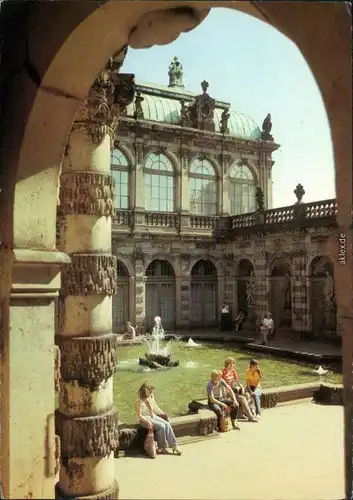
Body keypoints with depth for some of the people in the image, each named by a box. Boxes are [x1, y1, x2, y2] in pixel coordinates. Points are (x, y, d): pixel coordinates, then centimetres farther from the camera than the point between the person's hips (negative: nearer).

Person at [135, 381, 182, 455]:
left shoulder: (151, 398, 0)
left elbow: (156, 407, 14)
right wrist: (148, 422, -26)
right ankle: (162, 448, -10)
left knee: (167, 424, -15)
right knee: (161, 426, -25)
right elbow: (139, 415, -18)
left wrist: (163, 414, 6)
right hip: (144, 418, -7)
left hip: (153, 416, 7)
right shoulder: (140, 401, -21)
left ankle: (174, 446, -12)